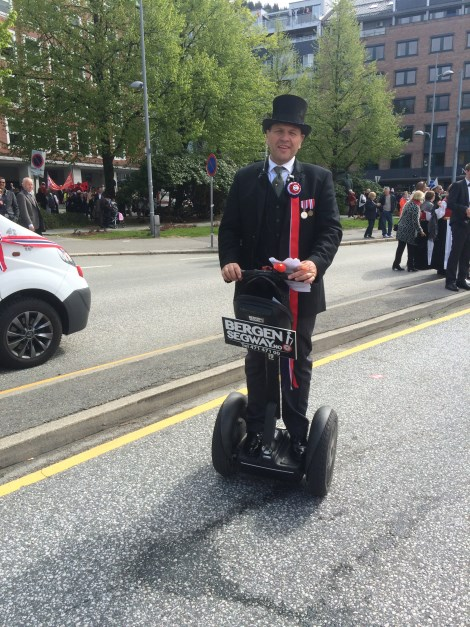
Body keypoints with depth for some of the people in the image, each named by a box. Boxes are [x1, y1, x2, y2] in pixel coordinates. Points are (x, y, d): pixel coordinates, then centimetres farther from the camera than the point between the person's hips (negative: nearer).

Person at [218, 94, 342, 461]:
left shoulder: (319, 178, -1)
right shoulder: (245, 178, 4)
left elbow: (331, 229, -8)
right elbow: (230, 227, 3)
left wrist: (316, 262, -28)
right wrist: (230, 260, -17)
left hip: (299, 290, -1)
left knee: (298, 362, 12)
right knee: (257, 361, 15)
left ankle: (297, 434, 28)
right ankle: (256, 429, 31)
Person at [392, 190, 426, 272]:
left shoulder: (408, 203, 9)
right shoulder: (416, 207, -15)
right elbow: (415, 221, -17)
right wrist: (421, 231, -10)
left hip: (401, 229, 7)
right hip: (410, 231, -7)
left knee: (400, 247, 11)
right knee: (411, 249, 4)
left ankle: (396, 265, 15)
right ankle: (411, 266, 10)